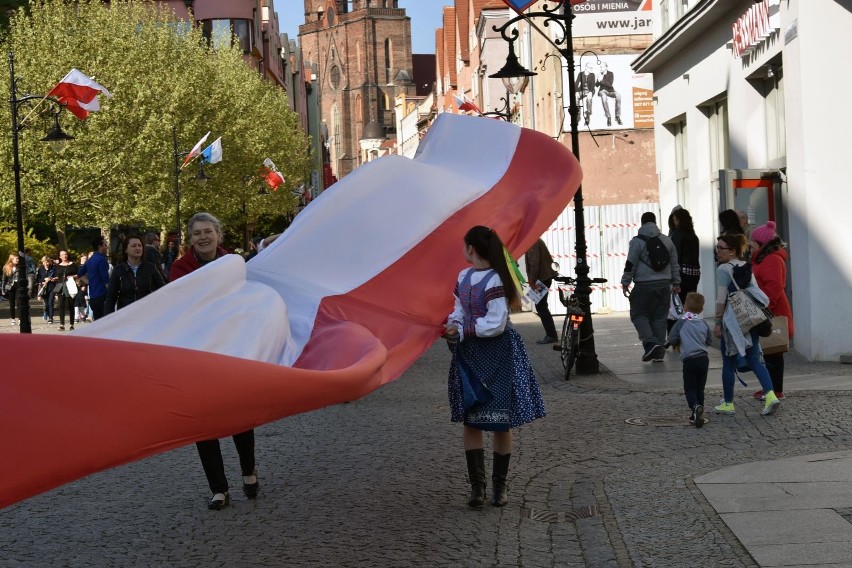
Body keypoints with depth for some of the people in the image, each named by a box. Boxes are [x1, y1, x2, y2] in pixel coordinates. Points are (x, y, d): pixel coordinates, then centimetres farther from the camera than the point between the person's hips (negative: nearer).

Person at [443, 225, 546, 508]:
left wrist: (462, 331, -18)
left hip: (498, 357, -7)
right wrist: (452, 324, -7)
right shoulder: (463, 277, 4)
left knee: (501, 423, 5)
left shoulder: (495, 281, -19)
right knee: (470, 421, 5)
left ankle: (500, 485, 16)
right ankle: (477, 485, 10)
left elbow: (495, 324, -22)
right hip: (469, 357, 7)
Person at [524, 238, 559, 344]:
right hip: (546, 277, 10)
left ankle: (551, 335, -9)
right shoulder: (538, 241, 17)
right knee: (541, 306, 14)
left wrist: (532, 279, -19)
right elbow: (549, 259, 21)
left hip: (541, 278, -10)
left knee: (541, 307, -8)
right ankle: (551, 335, 16)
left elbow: (534, 262, -22)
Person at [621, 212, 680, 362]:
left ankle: (650, 342, -13)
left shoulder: (637, 241, -6)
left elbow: (630, 265, -7)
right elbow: (675, 264, 16)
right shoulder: (667, 240, 11)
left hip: (644, 286, -5)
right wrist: (676, 283, 23)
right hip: (664, 285, 5)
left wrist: (625, 283, 1)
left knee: (638, 314, 6)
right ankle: (659, 352, 9)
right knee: (660, 317, 9)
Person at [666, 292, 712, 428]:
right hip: (704, 358, 4)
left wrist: (678, 344, 14)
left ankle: (695, 407, -27)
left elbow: (672, 339, -6)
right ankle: (697, 414, 15)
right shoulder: (704, 323, 8)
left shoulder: (681, 322, -4)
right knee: (700, 388, 14)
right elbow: (709, 340, 15)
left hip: (689, 360, -4)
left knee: (690, 389, -1)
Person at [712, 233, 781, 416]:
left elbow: (721, 299, -14)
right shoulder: (747, 267, 12)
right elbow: (755, 292, 15)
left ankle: (728, 403, 12)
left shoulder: (723, 269, -10)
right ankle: (770, 395, -11)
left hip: (732, 321, -6)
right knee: (754, 359, 6)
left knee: (729, 363, 5)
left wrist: (718, 322, -9)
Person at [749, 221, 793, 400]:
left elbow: (774, 287, -24)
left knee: (772, 353, -6)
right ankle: (771, 387, 18)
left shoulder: (773, 260, -15)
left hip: (772, 314, -10)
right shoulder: (762, 258, 18)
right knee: (768, 351, 12)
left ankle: (776, 390, -2)